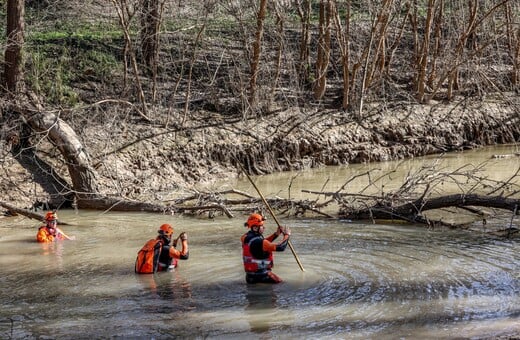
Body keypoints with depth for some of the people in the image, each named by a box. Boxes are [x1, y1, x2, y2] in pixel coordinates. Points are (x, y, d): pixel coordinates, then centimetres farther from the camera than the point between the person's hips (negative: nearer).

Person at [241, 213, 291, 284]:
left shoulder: (247, 237, 2)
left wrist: (276, 234, 11)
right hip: (260, 275, -8)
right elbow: (280, 247, -22)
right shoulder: (258, 241, -24)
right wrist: (287, 235, -6)